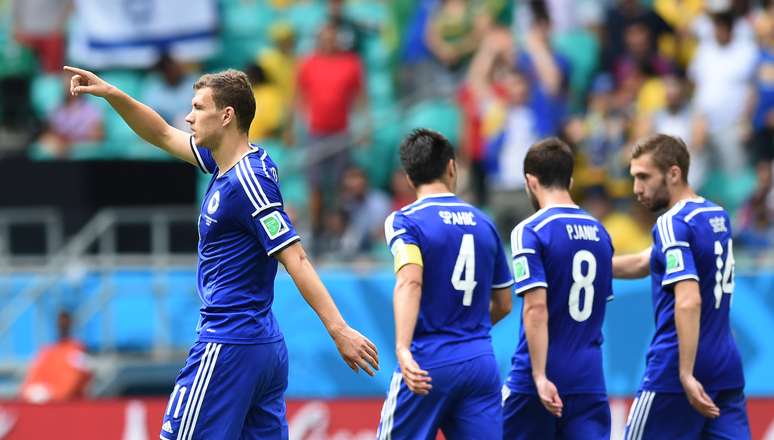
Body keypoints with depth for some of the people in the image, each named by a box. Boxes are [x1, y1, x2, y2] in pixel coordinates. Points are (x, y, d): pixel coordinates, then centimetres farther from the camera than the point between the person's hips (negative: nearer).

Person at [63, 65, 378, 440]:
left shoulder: (246, 181, -17)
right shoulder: (230, 162, 11)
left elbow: (295, 260, -22)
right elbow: (163, 136, 24)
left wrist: (339, 330, -26)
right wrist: (111, 94, 14)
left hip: (227, 349, -9)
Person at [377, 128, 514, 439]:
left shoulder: (405, 220, -3)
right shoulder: (483, 223, 13)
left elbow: (410, 282, -21)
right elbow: (503, 305, 21)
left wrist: (402, 349, -32)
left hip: (429, 364, -4)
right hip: (481, 363, 4)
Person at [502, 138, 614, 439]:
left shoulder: (530, 232, -9)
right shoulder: (599, 233, 11)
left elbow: (536, 308, -18)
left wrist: (540, 376, -20)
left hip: (542, 382, -5)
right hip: (589, 380, 5)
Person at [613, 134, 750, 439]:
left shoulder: (672, 224, -13)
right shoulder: (718, 217, 13)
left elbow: (689, 301, -24)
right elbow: (645, 263, 24)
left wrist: (686, 374, -28)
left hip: (674, 370, -8)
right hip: (727, 372, 8)